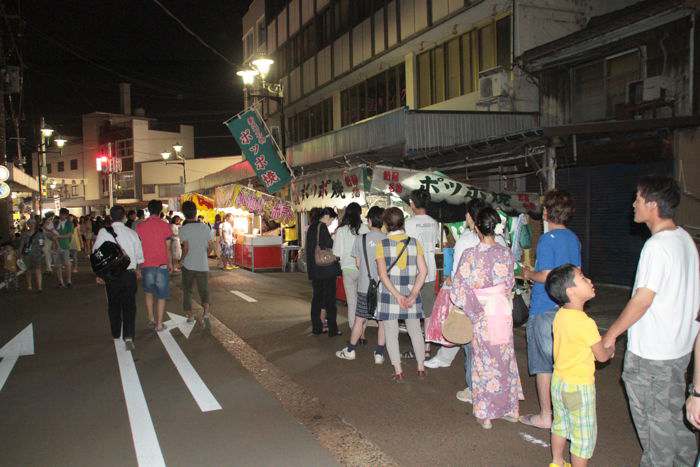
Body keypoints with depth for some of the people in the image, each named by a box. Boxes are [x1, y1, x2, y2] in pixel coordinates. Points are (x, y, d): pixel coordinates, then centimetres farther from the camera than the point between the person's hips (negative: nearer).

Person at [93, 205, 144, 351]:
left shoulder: (103, 232, -7)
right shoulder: (132, 233, -2)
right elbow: (139, 256, 6)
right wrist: (138, 270, 23)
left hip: (111, 275, 0)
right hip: (130, 274, 0)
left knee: (114, 304, 17)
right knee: (129, 306, 5)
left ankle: (116, 335, 32)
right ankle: (128, 337, -8)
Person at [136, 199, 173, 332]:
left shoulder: (140, 226, -1)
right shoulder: (165, 225, -7)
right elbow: (168, 247, -5)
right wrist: (170, 263, 8)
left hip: (146, 265, 2)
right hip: (162, 265, -2)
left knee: (149, 293, 22)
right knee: (161, 296, 7)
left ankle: (151, 319, 26)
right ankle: (159, 324, 9)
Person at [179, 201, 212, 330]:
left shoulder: (183, 229, -10)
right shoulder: (205, 227, 0)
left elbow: (186, 248, -15)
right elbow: (209, 247, 4)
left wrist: (182, 259, 2)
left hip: (188, 265, -2)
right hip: (203, 265, 2)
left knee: (187, 291, 17)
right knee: (204, 291, 8)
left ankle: (189, 315, 25)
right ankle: (206, 313, -15)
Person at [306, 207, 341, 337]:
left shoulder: (311, 227, 12)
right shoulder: (322, 227, -14)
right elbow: (327, 247, -18)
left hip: (314, 270, 8)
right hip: (326, 270, -8)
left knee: (316, 298, 13)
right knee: (330, 299, 0)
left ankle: (316, 328, 17)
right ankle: (332, 329, 5)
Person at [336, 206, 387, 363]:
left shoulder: (360, 238, -4)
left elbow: (358, 264, 2)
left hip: (365, 286, 0)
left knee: (360, 319, 10)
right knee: (383, 321, 8)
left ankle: (350, 350, 21)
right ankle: (379, 354, 11)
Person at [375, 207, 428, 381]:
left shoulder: (382, 244, -6)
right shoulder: (414, 242, 0)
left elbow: (382, 273, -15)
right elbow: (423, 270, -7)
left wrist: (397, 295, -15)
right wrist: (413, 294, -9)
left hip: (389, 293, -2)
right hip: (411, 292, 3)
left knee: (391, 333, 8)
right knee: (415, 331, 16)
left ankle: (398, 371, 11)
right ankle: (421, 368, 23)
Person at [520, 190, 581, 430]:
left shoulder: (547, 239, -16)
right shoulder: (573, 238, 8)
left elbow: (546, 276, -21)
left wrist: (529, 274, -2)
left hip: (544, 309, -7)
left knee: (543, 364, 3)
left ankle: (545, 416, 12)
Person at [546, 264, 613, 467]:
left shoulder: (560, 315, -4)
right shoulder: (586, 323, -26)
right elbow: (602, 356, -13)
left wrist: (600, 344, 11)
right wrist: (610, 348, 8)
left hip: (558, 381, 8)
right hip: (579, 386, -8)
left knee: (560, 424, 23)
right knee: (584, 434, 9)